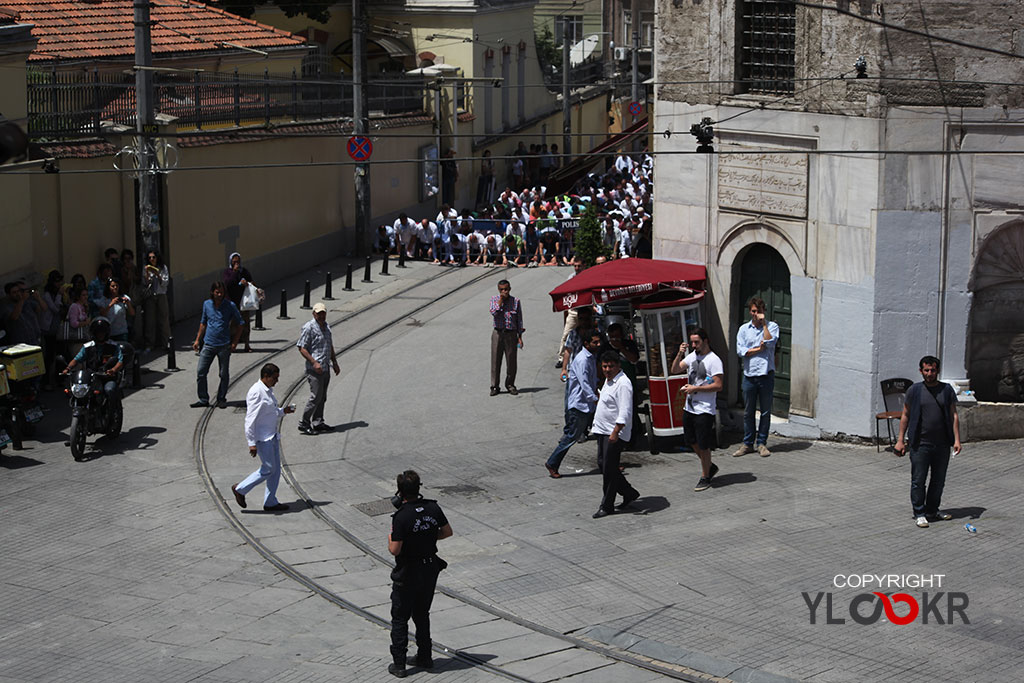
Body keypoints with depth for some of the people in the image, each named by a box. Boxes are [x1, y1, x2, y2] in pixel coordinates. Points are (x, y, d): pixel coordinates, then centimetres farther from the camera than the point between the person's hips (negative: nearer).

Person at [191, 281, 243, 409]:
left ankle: (221, 399, 19)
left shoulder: (230, 306, -5)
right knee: (201, 372, -3)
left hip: (224, 345, -3)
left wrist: (235, 341, -2)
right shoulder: (206, 304, 4)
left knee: (224, 374, 5)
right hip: (208, 344, 3)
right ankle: (203, 399, 8)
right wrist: (197, 339, 15)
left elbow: (239, 324, 4)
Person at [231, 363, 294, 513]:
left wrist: (283, 411, 6)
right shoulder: (256, 392, -19)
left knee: (276, 469, 10)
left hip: (272, 436, 10)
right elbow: (250, 420, -21)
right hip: (262, 437, -10)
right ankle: (240, 489, 9)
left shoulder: (268, 391, 11)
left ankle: (270, 502, 18)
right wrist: (252, 443, -22)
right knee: (268, 469, -6)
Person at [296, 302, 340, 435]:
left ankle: (318, 422, 21)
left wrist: (335, 363, 22)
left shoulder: (327, 327, 14)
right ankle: (304, 423, -1)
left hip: (326, 368, 8)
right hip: (314, 369, -8)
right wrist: (314, 362, -20)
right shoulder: (308, 328, -11)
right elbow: (302, 348, -13)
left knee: (322, 397, 12)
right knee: (316, 396, -9)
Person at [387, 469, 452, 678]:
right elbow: (447, 532, 7)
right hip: (430, 569, 6)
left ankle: (399, 664, 8)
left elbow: (395, 550, -21)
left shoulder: (402, 516, -23)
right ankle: (424, 658, 27)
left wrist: (390, 536, -2)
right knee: (422, 614, 21)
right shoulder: (433, 508, -5)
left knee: (400, 618, 7)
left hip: (407, 574, -6)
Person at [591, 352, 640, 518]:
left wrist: (615, 432, -27)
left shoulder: (623, 384, -18)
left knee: (609, 469, -5)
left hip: (614, 434, -10)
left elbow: (624, 412, -23)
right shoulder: (608, 380, 13)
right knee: (602, 464, 12)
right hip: (602, 430, 10)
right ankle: (629, 493, 24)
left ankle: (606, 506, 3)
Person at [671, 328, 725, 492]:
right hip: (689, 407, 8)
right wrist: (680, 354, -8)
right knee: (692, 442, 16)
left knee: (703, 445, 0)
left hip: (704, 410, -8)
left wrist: (695, 388, -19)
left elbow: (718, 386, -18)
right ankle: (710, 466, 35)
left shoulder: (714, 360, -13)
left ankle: (705, 477, 13)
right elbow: (674, 370, 7)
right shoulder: (692, 356, 9)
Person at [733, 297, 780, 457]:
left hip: (766, 375, -2)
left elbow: (770, 342, -15)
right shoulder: (744, 329, 9)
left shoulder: (772, 326, 4)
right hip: (749, 375, 2)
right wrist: (758, 349, -8)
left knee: (765, 411, 3)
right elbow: (740, 350, -1)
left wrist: (763, 323, -12)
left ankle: (762, 443, 12)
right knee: (748, 412, 6)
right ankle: (747, 444, 14)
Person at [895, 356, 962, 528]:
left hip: (942, 444, 2)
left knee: (939, 480, 12)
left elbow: (954, 415, 6)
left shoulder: (947, 390, 4)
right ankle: (919, 513, 10)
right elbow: (905, 415, 4)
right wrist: (901, 440, 1)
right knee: (918, 480, 0)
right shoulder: (914, 390, 0)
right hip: (920, 444, -2)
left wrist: (956, 439, -2)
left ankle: (932, 510, 27)